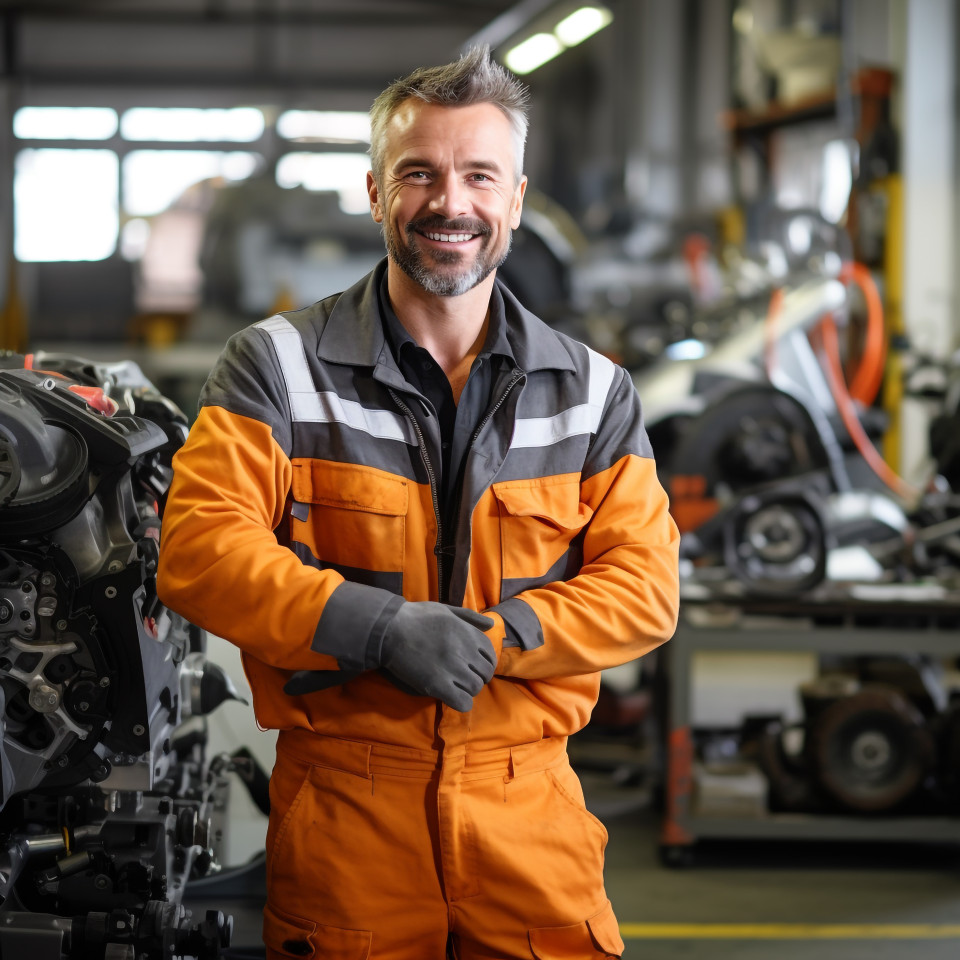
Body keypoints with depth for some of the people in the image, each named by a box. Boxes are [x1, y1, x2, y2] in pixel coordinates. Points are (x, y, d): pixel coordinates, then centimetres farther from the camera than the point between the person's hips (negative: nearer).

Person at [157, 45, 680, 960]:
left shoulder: (593, 390, 8)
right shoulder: (277, 363, 0)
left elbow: (644, 584, 2)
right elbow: (198, 550, -10)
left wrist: (496, 636, -15)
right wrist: (382, 628, -21)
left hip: (526, 801, 2)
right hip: (341, 798, -2)